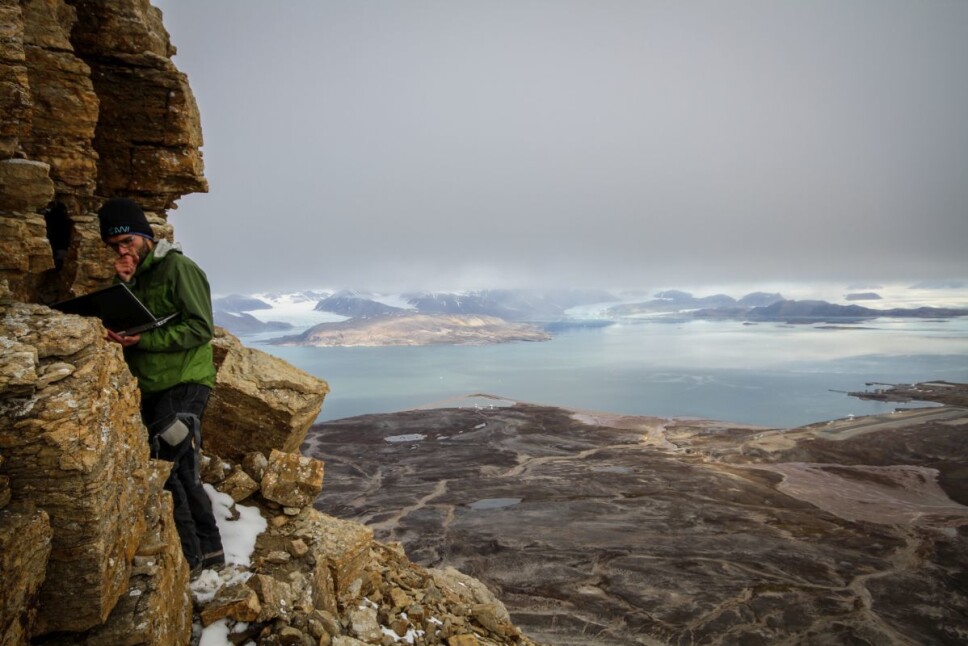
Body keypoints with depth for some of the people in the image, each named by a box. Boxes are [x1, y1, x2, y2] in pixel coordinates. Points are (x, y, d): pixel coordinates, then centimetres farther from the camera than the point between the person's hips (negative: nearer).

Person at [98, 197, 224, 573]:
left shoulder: (178, 268, -9)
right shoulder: (134, 276, 15)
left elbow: (201, 328, -16)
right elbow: (122, 322, 7)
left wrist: (142, 339, -22)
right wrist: (123, 285, -7)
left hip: (184, 384, -8)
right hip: (152, 386, 8)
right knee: (181, 472, 11)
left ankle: (190, 557, 3)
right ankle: (210, 551, 22)